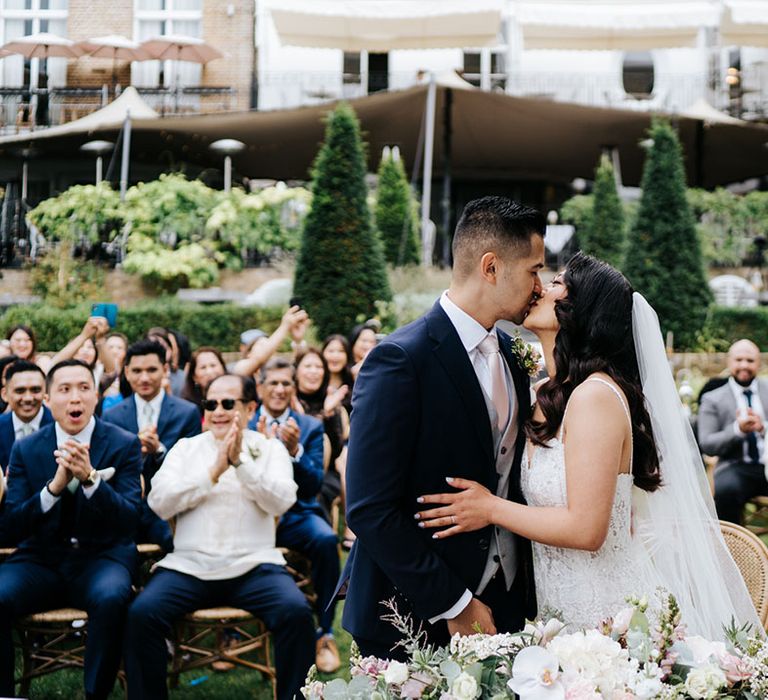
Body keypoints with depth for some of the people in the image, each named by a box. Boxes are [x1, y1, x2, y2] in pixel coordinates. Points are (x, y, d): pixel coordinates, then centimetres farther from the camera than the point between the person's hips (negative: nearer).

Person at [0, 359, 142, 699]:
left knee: (111, 598, -35)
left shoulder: (124, 445, 0)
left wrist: (90, 477, -26)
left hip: (102, 557, -2)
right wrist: (55, 485, -19)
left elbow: (129, 519, -9)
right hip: (41, 559, 2)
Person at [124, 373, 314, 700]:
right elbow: (159, 502, 1)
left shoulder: (269, 448, 12)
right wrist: (214, 472, -9)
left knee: (296, 612, -28)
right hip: (188, 566, 1)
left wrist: (241, 461, -15)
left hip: (254, 566, -1)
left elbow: (281, 501, -5)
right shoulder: (186, 447, 15)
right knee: (141, 613, -25)